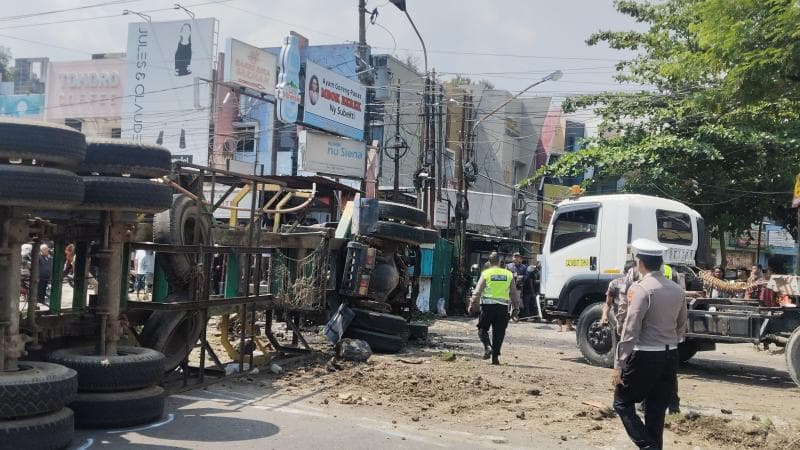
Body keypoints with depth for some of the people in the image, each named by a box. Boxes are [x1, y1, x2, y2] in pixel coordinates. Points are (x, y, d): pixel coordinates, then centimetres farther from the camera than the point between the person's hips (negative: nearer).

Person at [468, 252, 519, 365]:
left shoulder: (486, 273, 0)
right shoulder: (509, 274, 8)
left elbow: (477, 292, -5)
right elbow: (513, 293, 11)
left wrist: (472, 305, -1)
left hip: (488, 305, -2)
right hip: (503, 306, 2)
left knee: (482, 328, 12)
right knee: (499, 332, 7)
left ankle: (487, 346, -12)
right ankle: (495, 356, 5)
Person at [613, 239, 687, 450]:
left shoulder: (640, 289, -14)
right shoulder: (677, 290, 7)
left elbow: (630, 331, -17)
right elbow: (681, 327, 15)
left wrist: (618, 365, -14)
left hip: (644, 356, -7)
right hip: (670, 357, 7)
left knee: (623, 402, 7)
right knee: (657, 411, 13)